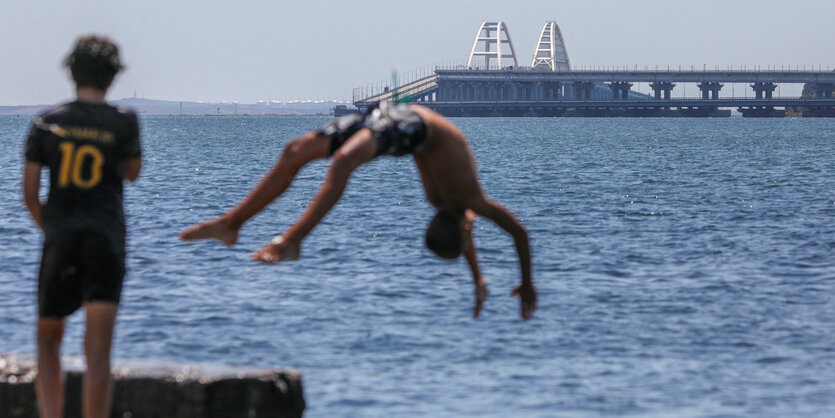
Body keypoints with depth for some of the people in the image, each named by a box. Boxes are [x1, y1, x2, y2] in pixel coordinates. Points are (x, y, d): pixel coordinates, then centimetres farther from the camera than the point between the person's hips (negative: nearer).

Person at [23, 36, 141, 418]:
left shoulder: (46, 123, 4)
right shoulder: (124, 123, 1)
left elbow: (29, 192, 4)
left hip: (61, 238, 1)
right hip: (107, 238, -1)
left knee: (49, 337, 18)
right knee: (98, 348, -7)